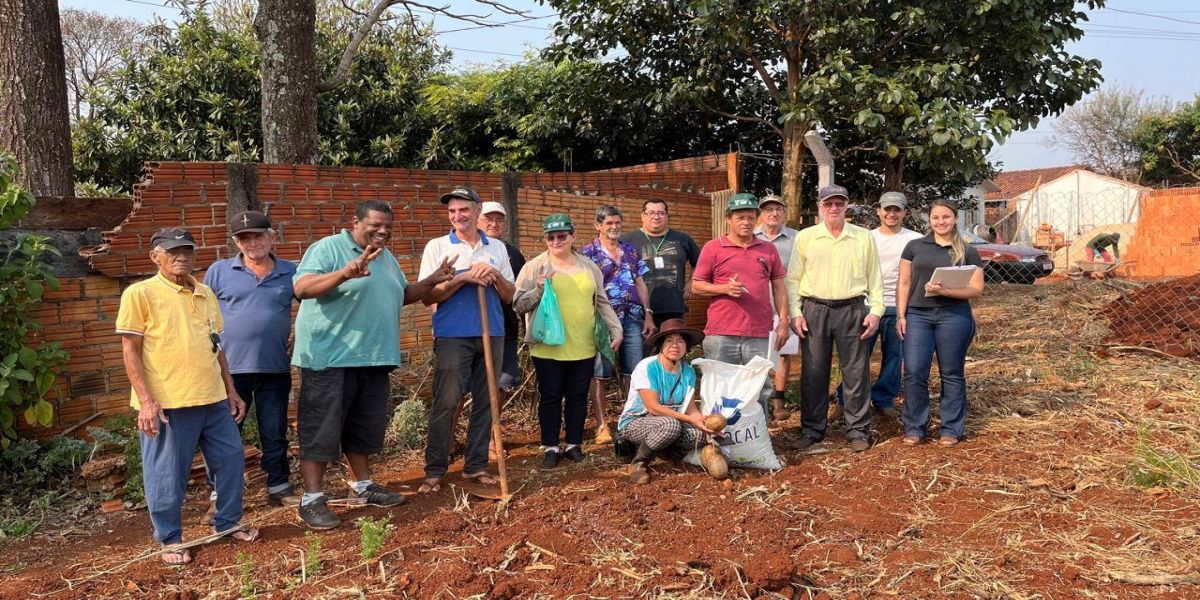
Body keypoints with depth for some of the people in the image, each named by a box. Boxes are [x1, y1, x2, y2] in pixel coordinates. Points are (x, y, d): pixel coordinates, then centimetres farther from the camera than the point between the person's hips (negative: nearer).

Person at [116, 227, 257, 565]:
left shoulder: (205, 293, 13)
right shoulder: (140, 294, -5)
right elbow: (130, 351, -7)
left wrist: (231, 391, 16)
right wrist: (145, 400, -15)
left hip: (213, 399, 6)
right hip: (167, 403, -6)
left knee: (231, 459, 11)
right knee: (168, 474, 4)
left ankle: (227, 523, 29)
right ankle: (170, 540, 21)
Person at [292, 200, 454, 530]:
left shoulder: (386, 257, 16)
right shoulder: (327, 248, -10)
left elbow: (402, 295, 27)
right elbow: (301, 288, -24)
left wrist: (431, 281, 10)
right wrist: (346, 273, -37)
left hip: (374, 358, 8)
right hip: (330, 358, -8)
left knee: (365, 426, 18)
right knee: (322, 428, -2)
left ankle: (361, 484, 33)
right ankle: (312, 499, 5)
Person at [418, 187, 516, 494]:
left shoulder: (497, 247, 12)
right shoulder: (437, 247, 2)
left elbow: (508, 296, 11)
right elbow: (428, 296, -5)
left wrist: (495, 275, -9)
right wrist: (464, 277, -15)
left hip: (491, 334, 4)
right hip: (452, 336, -3)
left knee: (485, 402, 7)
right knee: (445, 403, -4)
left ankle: (476, 466, 17)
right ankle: (435, 470, 4)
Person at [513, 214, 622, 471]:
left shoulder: (589, 267, 11)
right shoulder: (534, 267, -1)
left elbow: (602, 303, 17)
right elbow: (518, 305, -3)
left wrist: (615, 330, 10)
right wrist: (539, 289, -18)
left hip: (584, 347, 3)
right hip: (548, 347, -3)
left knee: (578, 396, 10)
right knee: (550, 397, 4)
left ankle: (573, 444, 23)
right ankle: (550, 447, 16)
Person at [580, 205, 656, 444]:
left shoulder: (631, 251, 15)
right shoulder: (588, 252, 1)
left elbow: (641, 284, 16)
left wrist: (648, 315, 9)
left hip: (632, 318, 4)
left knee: (632, 372, 7)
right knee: (599, 374, 0)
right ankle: (601, 425, 6)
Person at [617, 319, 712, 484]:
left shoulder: (688, 371, -2)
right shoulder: (647, 367, -20)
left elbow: (691, 408, -3)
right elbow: (653, 408, -23)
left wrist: (705, 424, -24)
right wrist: (689, 419, -26)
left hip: (664, 422, 6)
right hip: (634, 422, -6)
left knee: (697, 434, -23)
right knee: (671, 425, -36)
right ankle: (638, 463, -13)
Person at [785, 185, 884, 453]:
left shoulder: (864, 237, 8)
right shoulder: (805, 237, 6)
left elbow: (875, 277, 9)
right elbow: (793, 279, 6)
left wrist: (875, 310, 0)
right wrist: (795, 313, -2)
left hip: (852, 310, 0)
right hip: (814, 310, 0)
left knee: (856, 372, 3)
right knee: (813, 373, 5)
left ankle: (858, 431, 14)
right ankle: (812, 429, 16)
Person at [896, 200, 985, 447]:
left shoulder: (968, 252, 6)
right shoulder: (914, 246, 10)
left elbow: (976, 289, 0)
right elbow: (904, 283, 9)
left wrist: (946, 291, -15)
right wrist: (901, 315, 0)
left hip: (954, 316, -1)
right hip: (917, 315, 1)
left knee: (952, 374, 6)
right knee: (914, 373, -4)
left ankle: (951, 429, 17)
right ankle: (914, 428, 9)